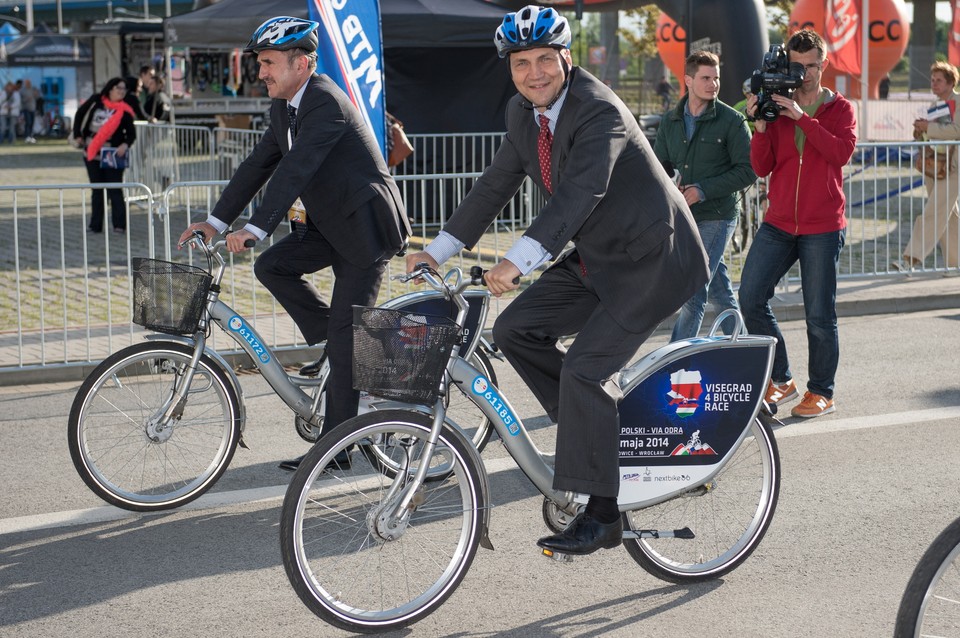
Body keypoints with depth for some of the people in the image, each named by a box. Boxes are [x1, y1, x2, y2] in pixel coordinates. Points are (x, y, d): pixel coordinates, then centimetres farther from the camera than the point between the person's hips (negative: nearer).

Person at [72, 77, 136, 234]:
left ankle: (119, 224, 1)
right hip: (91, 153, 3)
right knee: (97, 189, 10)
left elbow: (131, 133, -2)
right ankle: (95, 225, 16)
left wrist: (125, 145, -22)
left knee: (114, 190, -3)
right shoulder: (96, 101, -1)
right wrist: (77, 135, 9)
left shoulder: (124, 111, -7)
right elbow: (80, 114, 12)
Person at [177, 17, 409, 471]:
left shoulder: (326, 102, -22)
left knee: (345, 333, -9)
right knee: (271, 266, -9)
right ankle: (335, 346, 7)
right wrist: (216, 221, 1)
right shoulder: (284, 108, 8)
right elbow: (259, 165, 8)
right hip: (329, 223, 9)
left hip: (365, 221, -9)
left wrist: (255, 229, -37)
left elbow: (295, 169, -31)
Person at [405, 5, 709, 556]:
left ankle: (602, 514, -8)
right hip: (595, 258, 8)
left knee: (583, 369, -17)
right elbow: (496, 185, 7)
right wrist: (439, 251, -2)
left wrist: (517, 262, -47)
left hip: (651, 261, -8)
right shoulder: (523, 113, 2)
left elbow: (579, 193, -36)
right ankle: (598, 425, 10)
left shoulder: (600, 112, -24)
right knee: (515, 329, -4)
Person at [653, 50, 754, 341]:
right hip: (684, 217, 5)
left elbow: (747, 171, -8)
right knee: (719, 291, 15)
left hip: (717, 216, -5)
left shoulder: (732, 121, -6)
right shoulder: (670, 121, 9)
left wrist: (703, 190, -16)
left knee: (693, 290, -9)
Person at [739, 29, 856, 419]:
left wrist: (801, 117, -22)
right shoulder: (777, 107, 9)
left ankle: (821, 393, 14)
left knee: (819, 315, 0)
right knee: (751, 299, -5)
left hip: (822, 228, -3)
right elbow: (762, 168, 2)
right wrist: (760, 127, -12)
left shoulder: (839, 109, 3)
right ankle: (780, 380, 10)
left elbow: (841, 152, -17)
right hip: (778, 223, 3)